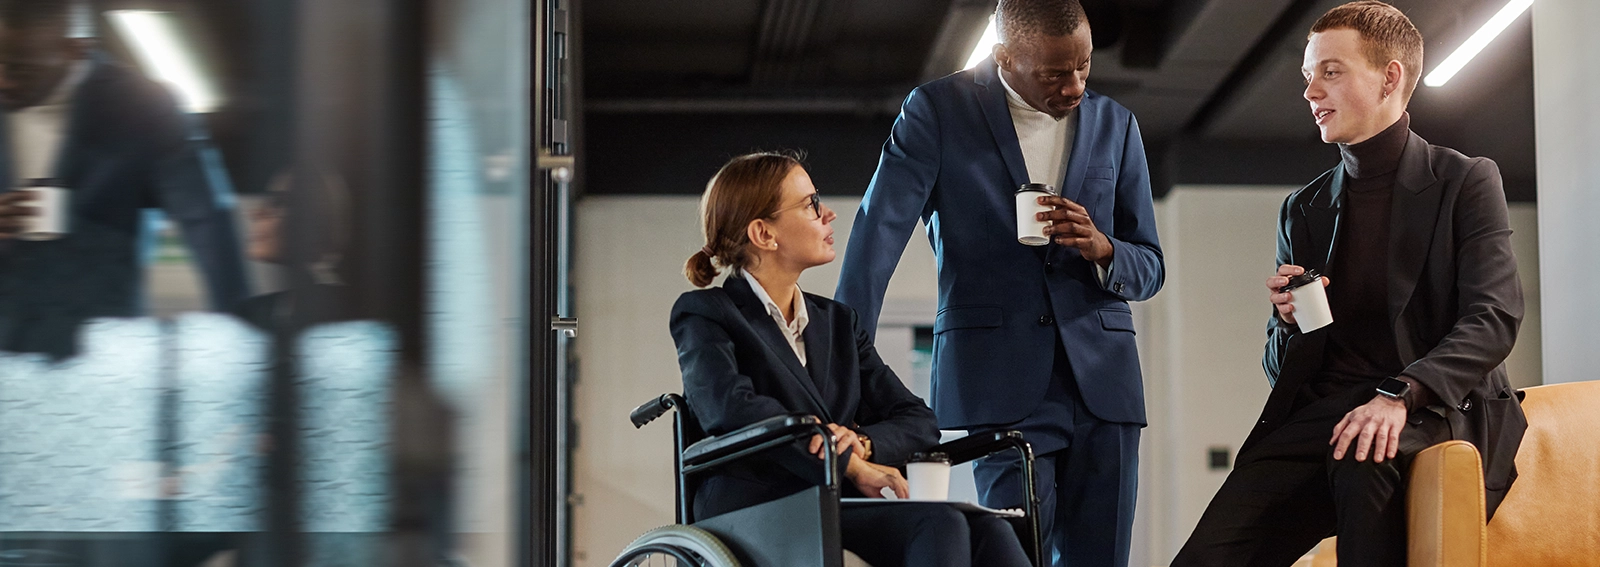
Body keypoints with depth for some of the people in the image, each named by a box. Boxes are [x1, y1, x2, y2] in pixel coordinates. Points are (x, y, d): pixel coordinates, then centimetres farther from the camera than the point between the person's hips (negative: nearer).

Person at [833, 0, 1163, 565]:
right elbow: (879, 232, -6)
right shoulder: (937, 110, 1)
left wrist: (1101, 247, -9)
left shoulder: (1115, 125, 12)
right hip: (999, 377, -4)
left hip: (1102, 374, 4)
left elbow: (1149, 269, 15)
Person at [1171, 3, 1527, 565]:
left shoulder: (1466, 182, 7)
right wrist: (1289, 321, -3)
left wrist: (1400, 394, -25)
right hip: (1320, 412, 3)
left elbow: (1495, 316, -8)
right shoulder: (1303, 210, 20)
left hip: (1435, 409, -2)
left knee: (1365, 460, -39)